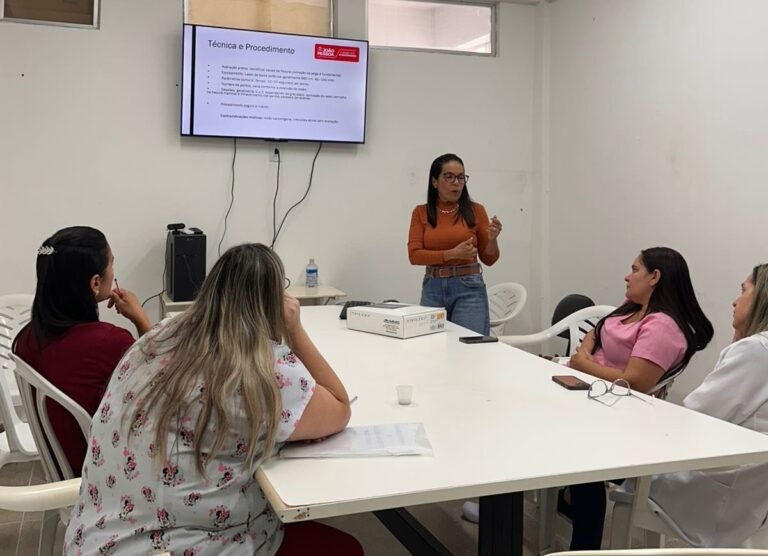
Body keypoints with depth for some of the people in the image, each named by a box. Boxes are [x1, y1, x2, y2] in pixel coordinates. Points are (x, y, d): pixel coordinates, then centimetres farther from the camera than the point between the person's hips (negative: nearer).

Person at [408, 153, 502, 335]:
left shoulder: (475, 210, 2)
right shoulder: (421, 213, 5)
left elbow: (488, 259, 5)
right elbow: (415, 255, -5)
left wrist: (492, 238, -16)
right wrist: (452, 254, -17)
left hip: (468, 289, -2)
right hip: (433, 289, 2)